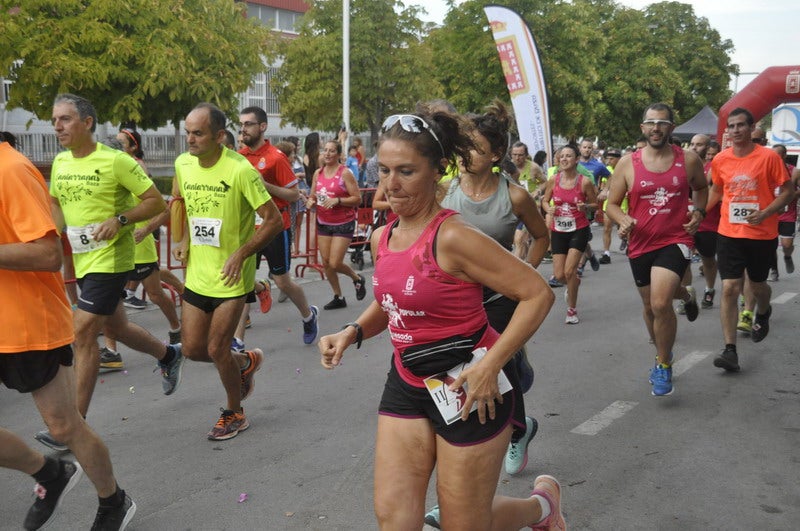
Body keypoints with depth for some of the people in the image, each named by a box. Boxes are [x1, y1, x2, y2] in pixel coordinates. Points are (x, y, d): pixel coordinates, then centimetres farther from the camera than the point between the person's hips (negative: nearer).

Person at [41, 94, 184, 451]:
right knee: (115, 328, 19)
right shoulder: (60, 163, 6)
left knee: (83, 333, -10)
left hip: (110, 260, -8)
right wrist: (61, 232, 4)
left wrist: (120, 220, -23)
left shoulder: (115, 161, -14)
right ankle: (169, 355, 45)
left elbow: (156, 202, -11)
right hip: (82, 260, 8)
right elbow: (55, 202, 23)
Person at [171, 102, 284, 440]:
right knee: (193, 349, 9)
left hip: (231, 277, -6)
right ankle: (246, 362, 39)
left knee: (216, 350, -2)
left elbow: (274, 220, -16)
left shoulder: (239, 170, -20)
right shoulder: (183, 164, -2)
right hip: (197, 275, 6)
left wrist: (242, 253, -25)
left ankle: (234, 415, 23)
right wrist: (182, 240, 8)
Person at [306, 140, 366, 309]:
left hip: (343, 224, -6)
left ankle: (357, 279, 21)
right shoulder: (318, 173, 6)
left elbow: (357, 199, -14)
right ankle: (338, 297, 21)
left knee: (335, 263, -10)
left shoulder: (345, 173, -11)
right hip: (323, 223, 6)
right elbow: (313, 196, 16)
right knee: (326, 262, 6)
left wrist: (337, 200, -25)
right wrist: (311, 201, -7)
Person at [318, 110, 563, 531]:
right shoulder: (382, 238, 2)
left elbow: (538, 294, -19)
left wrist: (489, 366, -25)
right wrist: (352, 333, 2)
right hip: (407, 383, 7)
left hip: (469, 388, -7)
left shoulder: (452, 237, -21)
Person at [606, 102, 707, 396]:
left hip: (675, 241, -3)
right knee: (650, 306, 17)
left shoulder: (689, 159, -1)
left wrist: (699, 212, 1)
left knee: (660, 303, -20)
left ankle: (663, 365, 0)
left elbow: (701, 187, 19)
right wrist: (623, 221, -18)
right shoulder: (627, 163, -3)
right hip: (641, 244, 3)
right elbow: (612, 204, 3)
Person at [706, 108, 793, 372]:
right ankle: (730, 350, -8)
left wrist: (765, 213, -18)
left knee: (757, 284, 17)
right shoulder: (720, 160, 0)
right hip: (729, 234, 1)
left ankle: (763, 314, 54)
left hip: (762, 234, -1)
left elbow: (788, 190, -4)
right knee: (729, 288, -9)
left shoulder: (769, 157, -10)